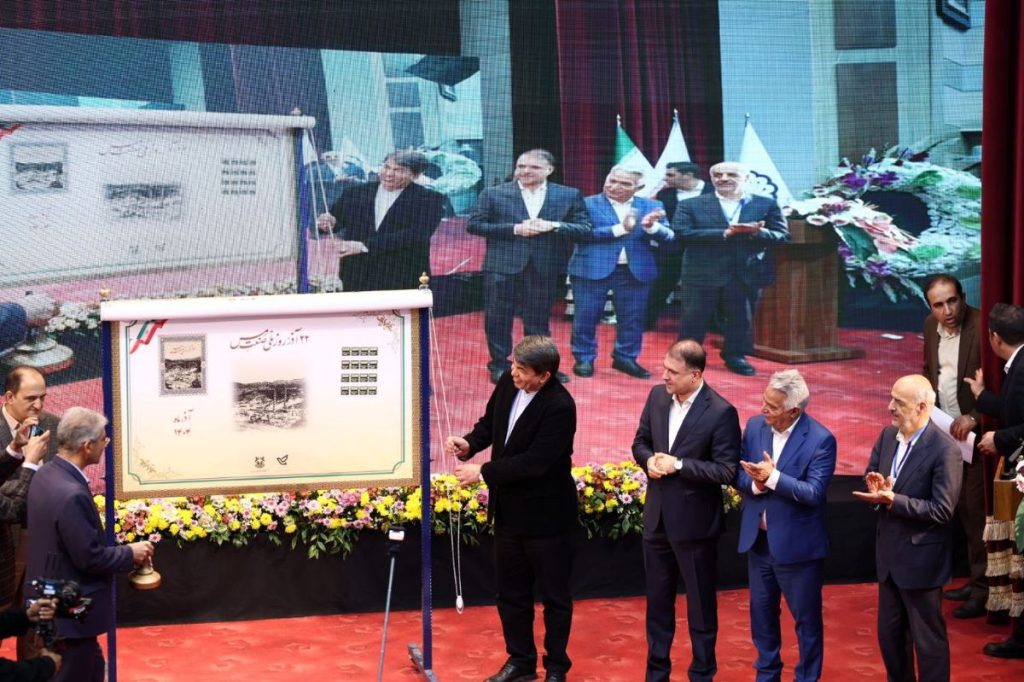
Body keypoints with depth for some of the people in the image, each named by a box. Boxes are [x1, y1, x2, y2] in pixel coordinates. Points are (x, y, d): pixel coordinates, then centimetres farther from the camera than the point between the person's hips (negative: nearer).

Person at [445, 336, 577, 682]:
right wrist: (470, 443, -10)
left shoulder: (559, 407, -27)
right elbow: (490, 421, 11)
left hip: (545, 514, -7)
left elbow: (535, 462, -29)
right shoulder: (508, 382, -5)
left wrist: (482, 472, -24)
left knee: (554, 595, 9)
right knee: (510, 591, 17)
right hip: (509, 509, 7)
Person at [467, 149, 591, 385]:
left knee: (538, 318, 9)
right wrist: (514, 229, -12)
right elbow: (474, 224, -3)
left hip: (545, 267, 1)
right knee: (498, 317, 4)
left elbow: (584, 228, 0)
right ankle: (499, 365, 16)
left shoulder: (569, 196, 5)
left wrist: (552, 226, -15)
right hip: (502, 265, -1)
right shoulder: (493, 194, 2)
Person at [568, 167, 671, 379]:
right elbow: (582, 233, -14)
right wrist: (620, 228, -18)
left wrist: (651, 226, -22)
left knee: (633, 318, 7)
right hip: (592, 269, -2)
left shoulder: (650, 206, 7)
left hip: (635, 271, 2)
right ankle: (584, 359, 16)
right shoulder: (587, 204, -2)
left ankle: (626, 358, 22)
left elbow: (669, 237, 0)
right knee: (586, 316, 2)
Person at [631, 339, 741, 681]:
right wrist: (649, 460, -11)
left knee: (700, 602, 10)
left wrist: (678, 465, -22)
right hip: (657, 517, 6)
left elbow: (726, 471, -19)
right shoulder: (657, 396, 0)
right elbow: (640, 442, 11)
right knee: (657, 599, 17)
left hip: (694, 521, -6)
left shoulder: (721, 412, -18)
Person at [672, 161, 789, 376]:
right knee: (694, 318, 5)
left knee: (741, 318, 9)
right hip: (704, 273, -1)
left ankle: (735, 356, 25)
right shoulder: (691, 206, 3)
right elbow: (682, 233, -11)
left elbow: (782, 236, 1)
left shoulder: (767, 205, 6)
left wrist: (756, 232, -21)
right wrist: (725, 233, -18)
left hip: (748, 273, 1)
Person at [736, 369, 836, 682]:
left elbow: (814, 493, -22)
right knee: (761, 610, 18)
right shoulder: (755, 425, -2)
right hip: (758, 539, 5)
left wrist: (773, 477, -31)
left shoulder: (820, 440, -18)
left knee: (806, 617, 9)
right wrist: (755, 484, -20)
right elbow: (740, 474, 2)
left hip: (797, 544, -5)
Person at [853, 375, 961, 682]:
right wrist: (874, 485, -16)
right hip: (889, 553, 7)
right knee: (889, 633, 19)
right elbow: (871, 473, 8)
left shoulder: (944, 448, -21)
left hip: (921, 559, -7)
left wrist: (892, 500, -28)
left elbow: (942, 510, -23)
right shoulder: (888, 435, 2)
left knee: (928, 638, 7)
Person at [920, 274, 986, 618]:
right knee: (963, 507, 12)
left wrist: (974, 417, -22)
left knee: (975, 508, -5)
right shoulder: (931, 326, 6)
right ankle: (975, 580, 22)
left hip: (975, 431, -7)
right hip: (946, 429, 7)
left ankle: (982, 590, 3)